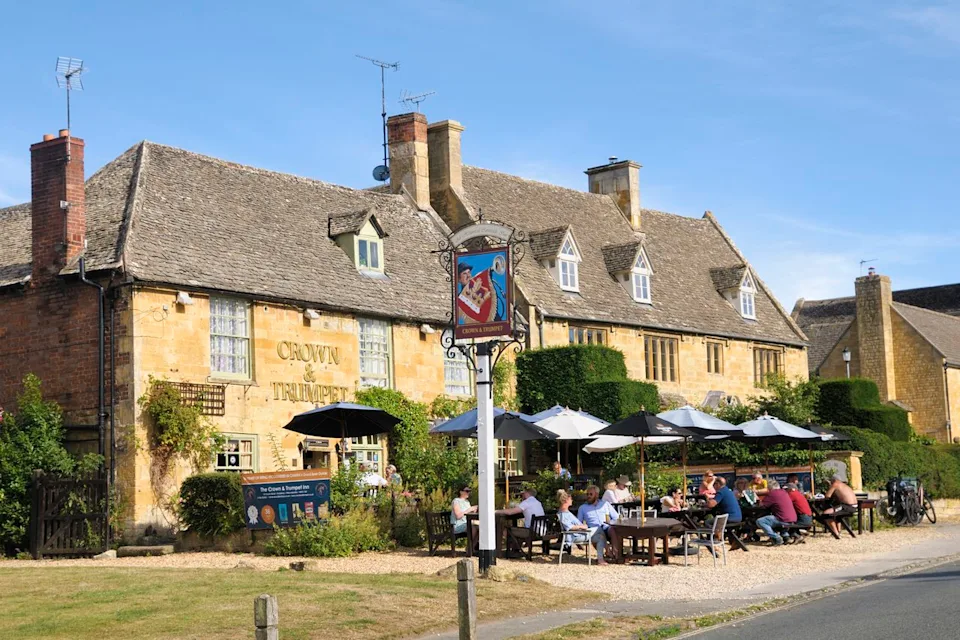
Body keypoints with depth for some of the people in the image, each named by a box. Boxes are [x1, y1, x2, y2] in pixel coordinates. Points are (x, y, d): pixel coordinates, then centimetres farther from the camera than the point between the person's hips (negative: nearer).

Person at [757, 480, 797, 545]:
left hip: (784, 520, -9)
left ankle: (777, 538, -13)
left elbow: (763, 505, -5)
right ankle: (786, 535, 21)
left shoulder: (772, 493, -8)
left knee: (759, 521, -9)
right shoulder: (784, 492, 17)